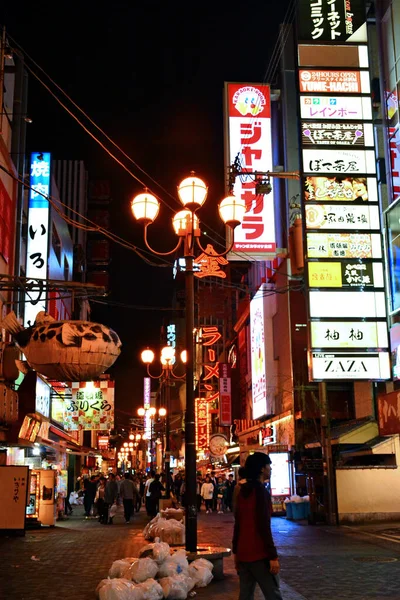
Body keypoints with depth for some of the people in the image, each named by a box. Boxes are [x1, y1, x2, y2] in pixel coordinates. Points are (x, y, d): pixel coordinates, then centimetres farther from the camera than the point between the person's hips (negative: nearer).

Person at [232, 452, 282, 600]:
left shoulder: (242, 492, 11)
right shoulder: (261, 491, -13)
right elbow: (264, 527, -18)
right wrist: (273, 556, -17)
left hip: (243, 553, 8)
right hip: (259, 554, -8)